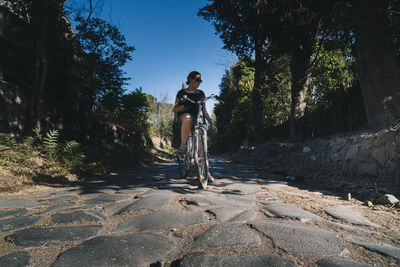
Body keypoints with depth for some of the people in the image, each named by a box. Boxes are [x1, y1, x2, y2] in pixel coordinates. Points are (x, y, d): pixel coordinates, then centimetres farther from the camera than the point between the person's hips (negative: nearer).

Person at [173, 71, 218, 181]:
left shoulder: (201, 93, 20)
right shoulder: (182, 93, 11)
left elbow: (204, 111, 20)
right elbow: (175, 109, 8)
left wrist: (212, 123, 10)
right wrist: (180, 107, -16)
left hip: (197, 119, 3)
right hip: (183, 117, -3)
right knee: (188, 118, -42)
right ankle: (182, 145, -27)